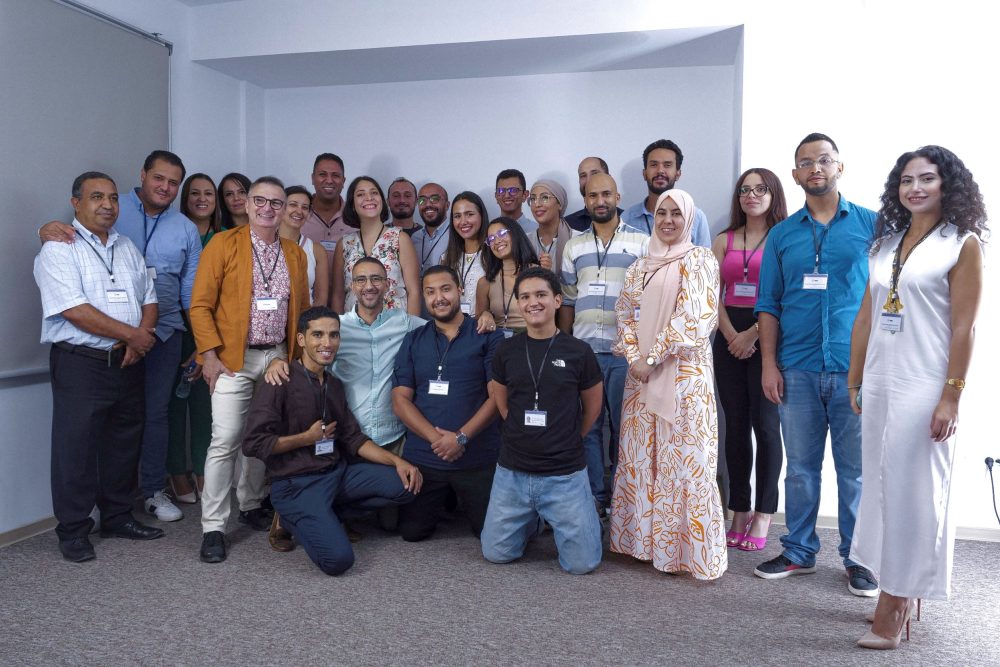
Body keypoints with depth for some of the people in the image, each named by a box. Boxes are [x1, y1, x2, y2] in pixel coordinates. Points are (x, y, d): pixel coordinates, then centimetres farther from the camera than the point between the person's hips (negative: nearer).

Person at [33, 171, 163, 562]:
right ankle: (73, 532, 12)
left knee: (123, 444, 14)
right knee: (76, 449, 0)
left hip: (128, 363, 6)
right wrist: (131, 334, -14)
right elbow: (74, 310, -18)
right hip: (81, 365, -6)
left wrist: (144, 334, -6)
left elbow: (149, 298, 14)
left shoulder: (127, 248, 15)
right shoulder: (59, 250, -7)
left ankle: (118, 517, 28)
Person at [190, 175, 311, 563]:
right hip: (233, 359, -4)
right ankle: (213, 527, 3)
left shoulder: (295, 253, 12)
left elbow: (302, 309, 15)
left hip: (278, 359, 4)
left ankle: (251, 505, 31)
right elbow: (200, 305, -5)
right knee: (225, 441, -7)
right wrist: (210, 354, -11)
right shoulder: (223, 244, -2)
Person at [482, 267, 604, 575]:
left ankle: (580, 511, 29)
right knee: (496, 554, 7)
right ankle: (533, 519, 34)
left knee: (582, 563, 0)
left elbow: (592, 406, 8)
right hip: (512, 472, 2)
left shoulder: (578, 352, -6)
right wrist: (525, 438, 11)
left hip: (565, 474, -2)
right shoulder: (507, 351, 0)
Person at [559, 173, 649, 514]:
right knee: (587, 426, 7)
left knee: (623, 427, 5)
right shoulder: (574, 246, 12)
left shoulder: (641, 243, 2)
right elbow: (567, 300, 14)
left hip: (625, 351, -3)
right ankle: (594, 496, 18)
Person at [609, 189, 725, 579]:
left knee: (684, 461, -4)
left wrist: (652, 356, -14)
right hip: (641, 374, 6)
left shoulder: (700, 261, -2)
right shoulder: (640, 267, 15)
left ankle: (690, 550, 4)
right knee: (641, 458, 10)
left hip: (684, 373, -6)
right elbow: (625, 313, 10)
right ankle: (645, 538, 22)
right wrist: (633, 357, -6)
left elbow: (692, 319, -12)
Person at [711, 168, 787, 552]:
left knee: (765, 424, -3)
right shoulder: (724, 241, 14)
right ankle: (739, 513, 13)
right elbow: (714, 295, 8)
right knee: (736, 424, 6)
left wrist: (752, 334, -13)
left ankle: (763, 516, 7)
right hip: (729, 337, 4)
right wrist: (731, 336, -6)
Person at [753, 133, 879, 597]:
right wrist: (769, 363, 0)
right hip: (798, 370, 2)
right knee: (801, 467, 10)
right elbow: (768, 304, 9)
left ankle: (857, 557, 19)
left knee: (856, 469, 5)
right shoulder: (782, 234, 10)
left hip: (856, 368, -2)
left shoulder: (871, 225, 4)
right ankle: (799, 551, 22)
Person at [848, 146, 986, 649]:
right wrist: (855, 381, 12)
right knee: (881, 489, 11)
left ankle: (893, 611, 10)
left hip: (923, 388, -6)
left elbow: (963, 328, -8)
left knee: (912, 492, 0)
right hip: (879, 385, 6)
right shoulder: (885, 243, 13)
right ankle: (899, 598, 26)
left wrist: (951, 398, -14)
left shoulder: (962, 244, -3)